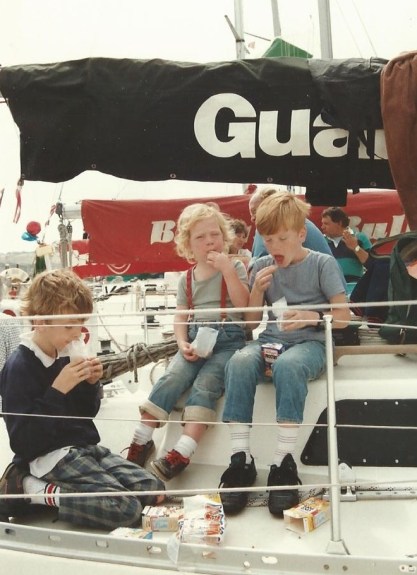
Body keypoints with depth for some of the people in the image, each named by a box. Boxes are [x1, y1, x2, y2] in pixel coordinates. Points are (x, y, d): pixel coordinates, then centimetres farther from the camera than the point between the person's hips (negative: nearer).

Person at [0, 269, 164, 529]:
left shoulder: (65, 354, 5)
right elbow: (22, 440, -22)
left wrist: (91, 383, -4)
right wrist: (58, 390, -25)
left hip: (86, 446, 8)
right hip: (50, 456, -8)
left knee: (154, 490, 0)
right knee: (126, 509, -20)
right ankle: (31, 488, -8)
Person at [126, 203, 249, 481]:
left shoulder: (234, 267, 5)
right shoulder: (187, 278, 15)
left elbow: (244, 305, -9)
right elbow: (180, 317, 13)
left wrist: (227, 269, -13)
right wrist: (183, 343, -6)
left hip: (228, 339, -3)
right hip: (196, 340, 4)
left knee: (205, 384, -25)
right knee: (170, 379, -19)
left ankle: (181, 454, -29)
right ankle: (141, 441, -13)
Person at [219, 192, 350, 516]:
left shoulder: (323, 264, 3)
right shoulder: (262, 267, 13)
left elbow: (343, 317, 0)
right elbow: (252, 322, 15)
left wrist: (311, 316, -20)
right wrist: (258, 290, -3)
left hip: (309, 342, -3)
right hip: (270, 340, 3)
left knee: (287, 365, -39)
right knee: (240, 362, -32)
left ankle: (284, 462, -33)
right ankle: (241, 459, -30)